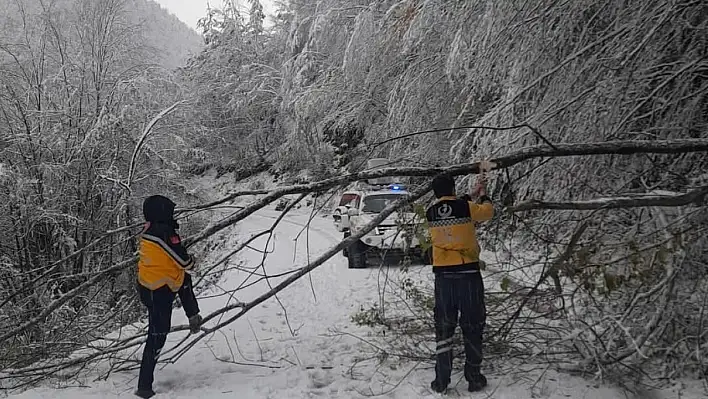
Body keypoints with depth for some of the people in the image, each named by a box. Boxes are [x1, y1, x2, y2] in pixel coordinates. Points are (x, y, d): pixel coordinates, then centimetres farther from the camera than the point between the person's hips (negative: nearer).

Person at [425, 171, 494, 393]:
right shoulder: (466, 207, -6)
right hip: (468, 274, -2)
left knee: (444, 329, 9)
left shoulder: (430, 213, 4)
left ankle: (441, 381, 11)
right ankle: (474, 379, 17)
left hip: (443, 276, 2)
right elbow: (487, 211, 13)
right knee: (472, 328, 10)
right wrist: (482, 195, 31)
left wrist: (472, 195, 30)